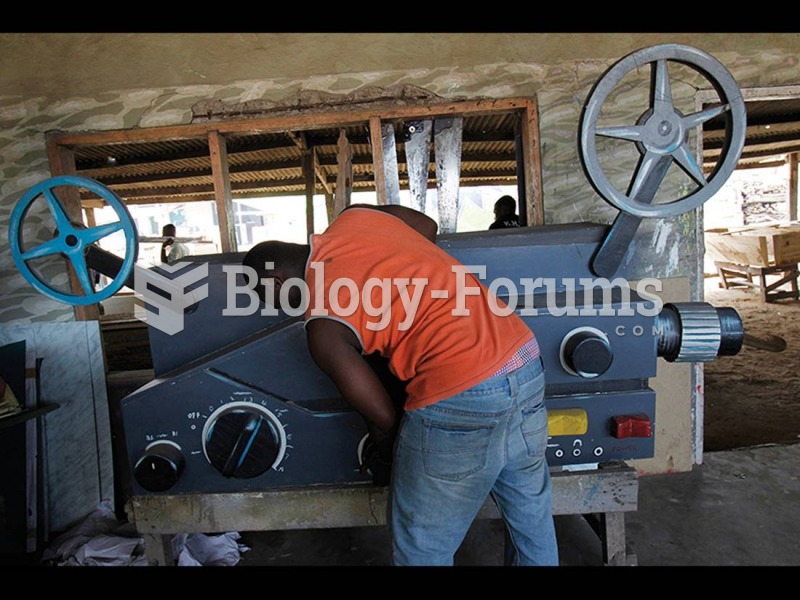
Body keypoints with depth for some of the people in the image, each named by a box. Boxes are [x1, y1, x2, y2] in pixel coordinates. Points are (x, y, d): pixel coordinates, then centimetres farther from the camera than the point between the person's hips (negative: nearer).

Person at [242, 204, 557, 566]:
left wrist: (381, 459, 22)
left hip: (461, 399, -8)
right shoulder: (356, 216, 10)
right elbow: (429, 227, 27)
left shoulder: (323, 326, -5)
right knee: (531, 519, 28)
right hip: (525, 358, 8)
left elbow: (383, 417, 0)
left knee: (421, 550, 17)